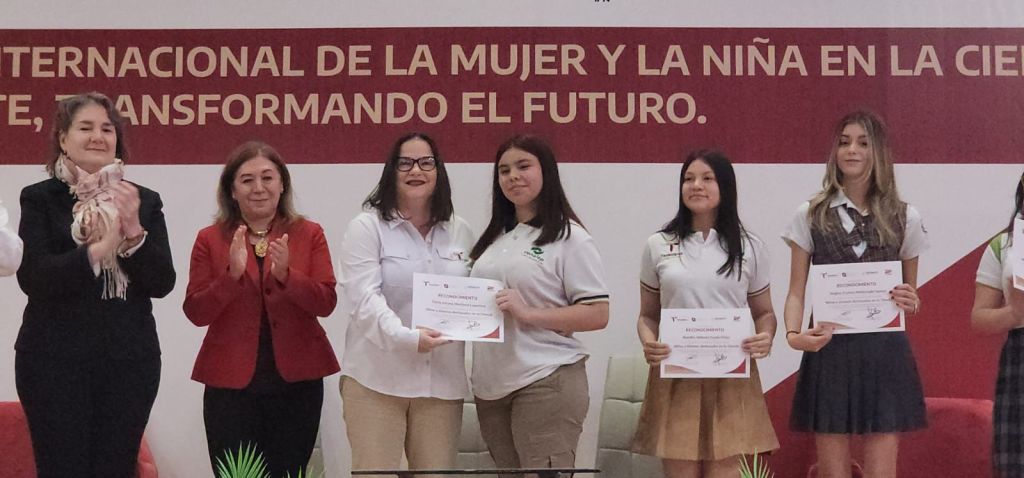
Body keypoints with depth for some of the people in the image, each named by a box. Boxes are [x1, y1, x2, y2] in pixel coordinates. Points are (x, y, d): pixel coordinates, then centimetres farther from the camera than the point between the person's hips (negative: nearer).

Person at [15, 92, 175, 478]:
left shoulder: (144, 200, 8)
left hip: (129, 360, 2)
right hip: (55, 360, -2)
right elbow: (32, 277, -12)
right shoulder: (39, 198, 2)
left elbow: (162, 283, 0)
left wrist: (133, 231, -15)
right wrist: (97, 250, -22)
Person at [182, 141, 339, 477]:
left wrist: (285, 275, -20)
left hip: (296, 380, 1)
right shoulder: (210, 239, 2)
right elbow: (195, 313, -3)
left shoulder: (309, 234, 4)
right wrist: (232, 275, -17)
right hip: (231, 382, 0)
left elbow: (326, 303, -4)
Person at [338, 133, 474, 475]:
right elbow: (364, 299, -13)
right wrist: (405, 336, -28)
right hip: (377, 377, -4)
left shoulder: (460, 232, 13)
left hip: (442, 380, 4)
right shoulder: (367, 227, -1)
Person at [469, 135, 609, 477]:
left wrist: (528, 313, -20)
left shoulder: (569, 237, -6)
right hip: (491, 385, 7)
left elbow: (597, 314, -11)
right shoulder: (494, 237, 14)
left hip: (546, 383, -7)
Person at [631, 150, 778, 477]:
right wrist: (648, 343, -11)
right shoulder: (658, 246, 7)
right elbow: (648, 315, 11)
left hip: (731, 377, 0)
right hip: (675, 377, 0)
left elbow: (764, 312, 13)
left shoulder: (750, 247, 8)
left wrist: (766, 338, -9)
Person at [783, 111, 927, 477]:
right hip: (828, 352, -1)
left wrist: (910, 303, -9)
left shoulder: (905, 218, 6)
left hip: (885, 353, 1)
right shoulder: (810, 215, 3)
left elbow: (911, 293, 14)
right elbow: (796, 292, 2)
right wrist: (794, 334, -17)